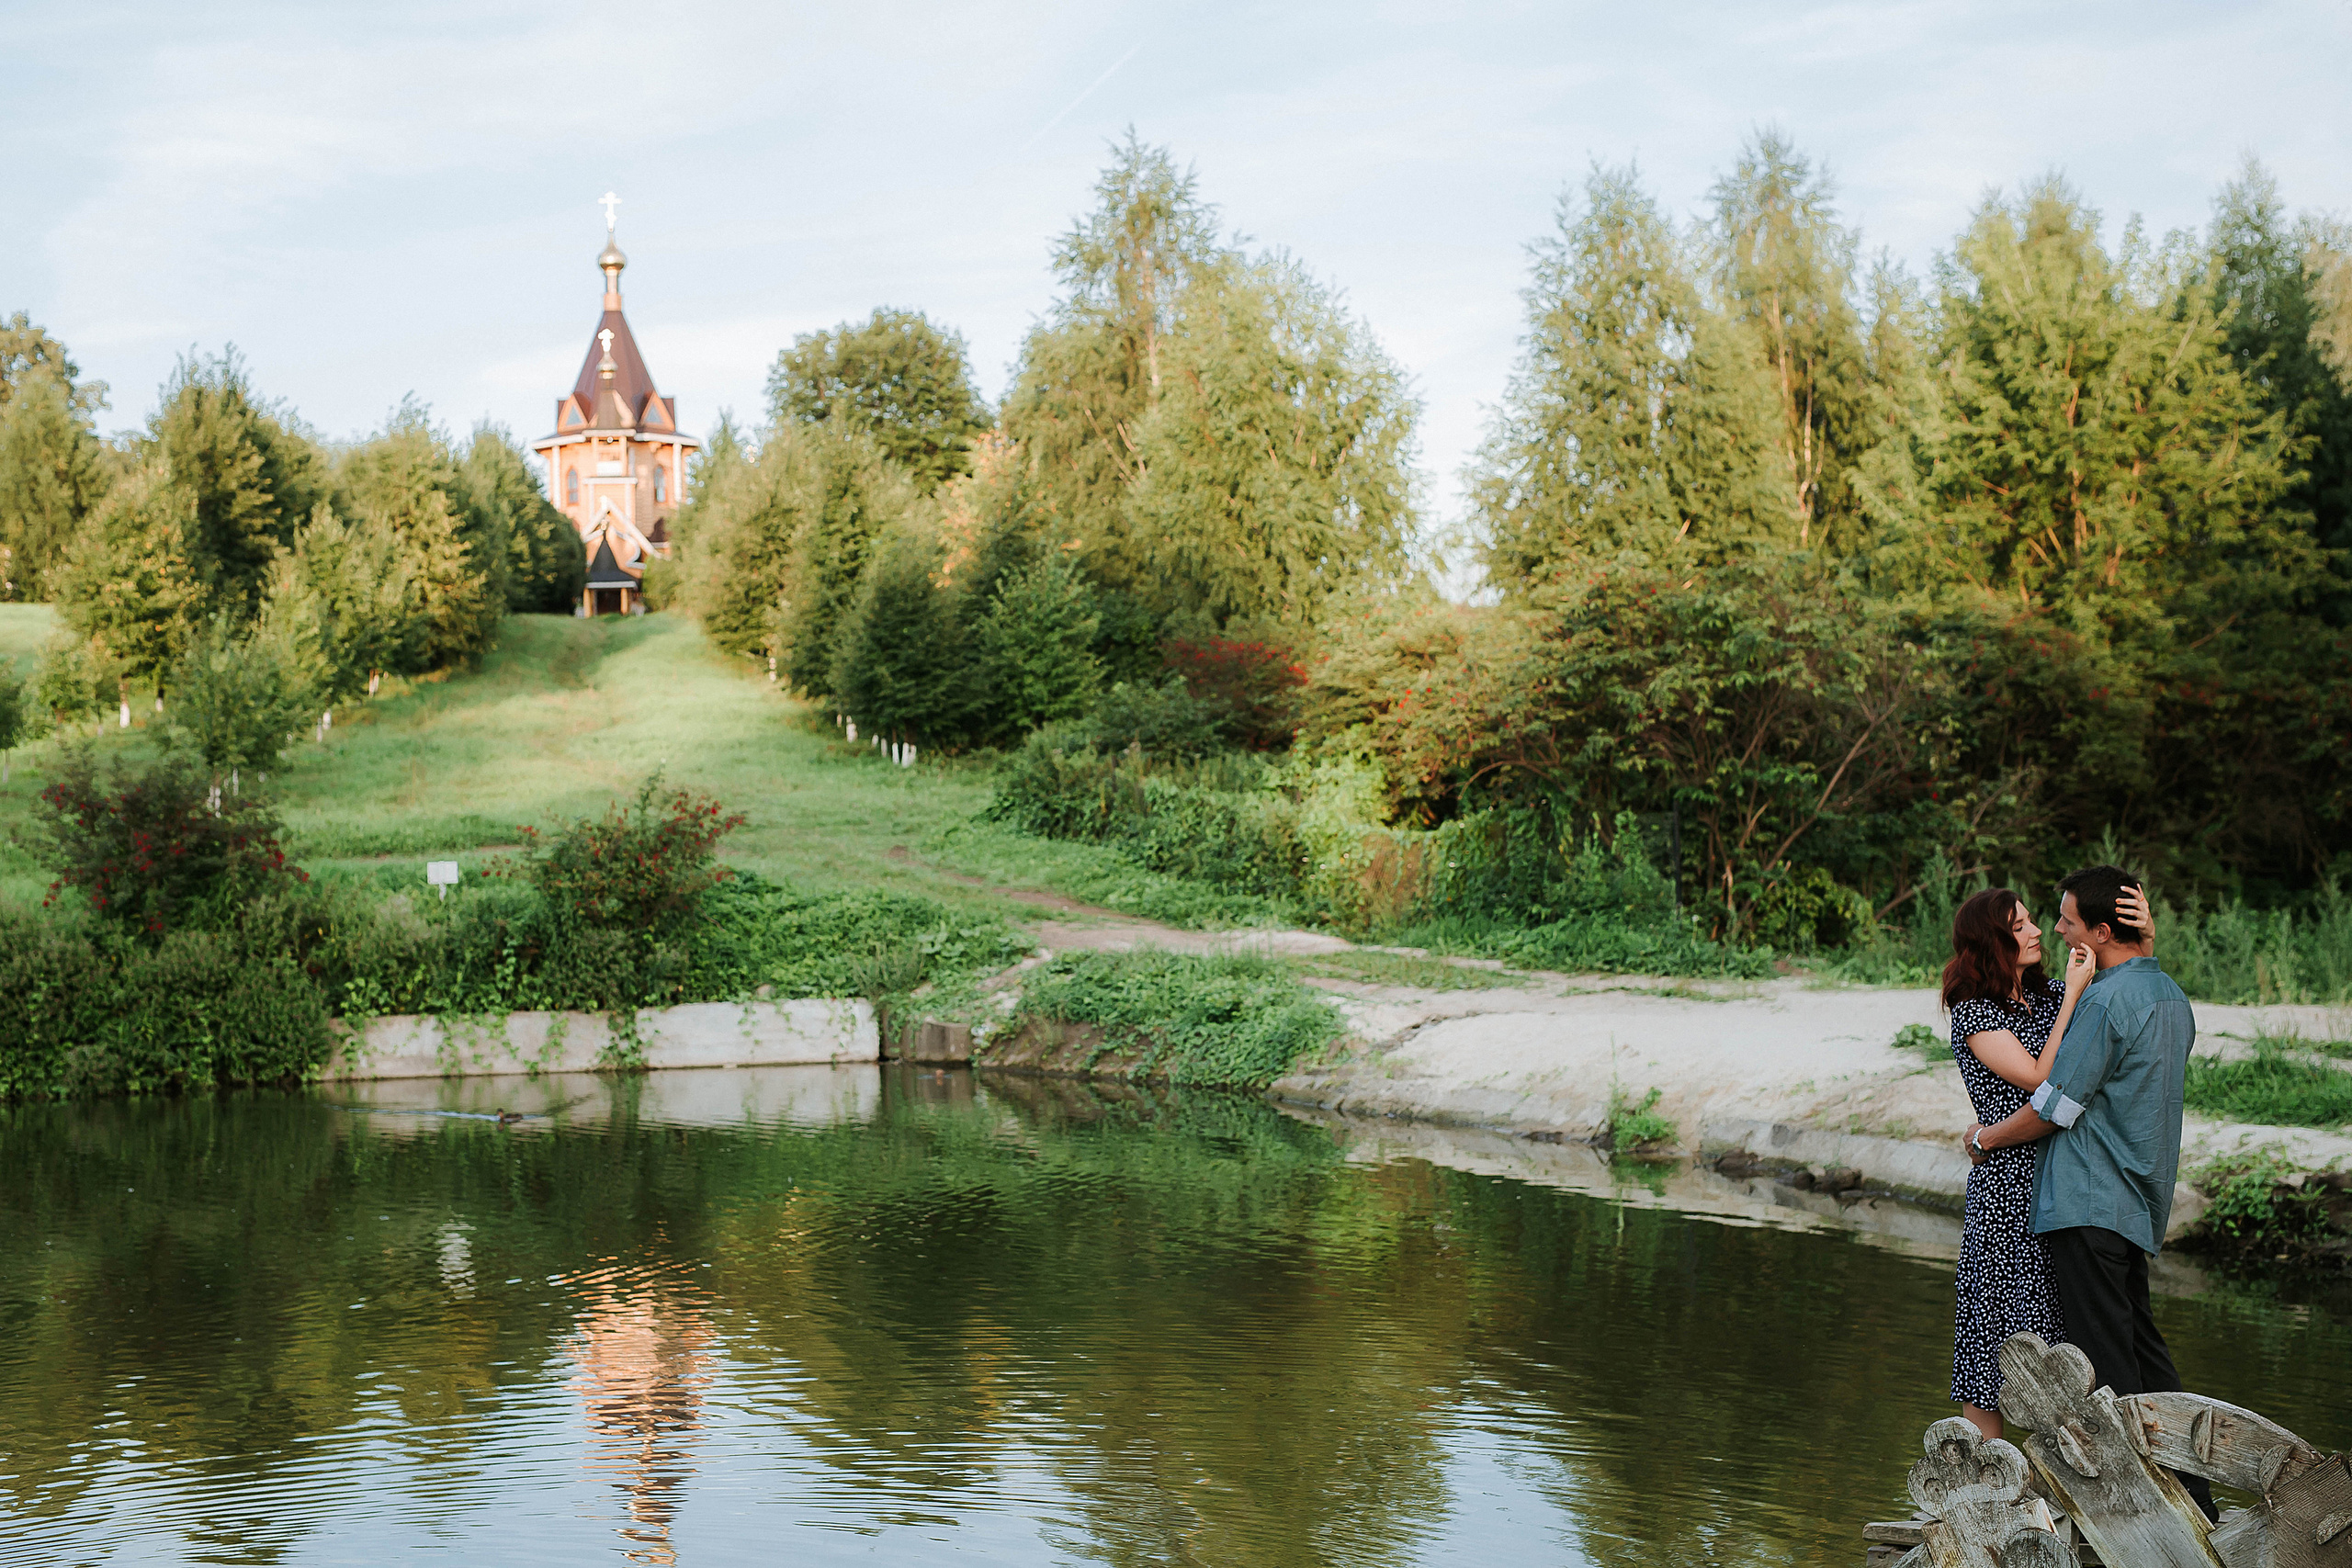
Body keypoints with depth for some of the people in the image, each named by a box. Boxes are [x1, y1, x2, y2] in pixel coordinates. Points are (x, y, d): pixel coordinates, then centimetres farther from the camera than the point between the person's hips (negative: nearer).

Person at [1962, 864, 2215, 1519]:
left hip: (2089, 1201, -9)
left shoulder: (2106, 1001, -17)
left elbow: (2054, 1107, -15)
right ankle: (2191, 1498, 19)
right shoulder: (2171, 996, 12)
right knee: (2140, 1340, 15)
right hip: (2140, 1199, 9)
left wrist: (1983, 1138, -1)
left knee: (2105, 1355, -4)